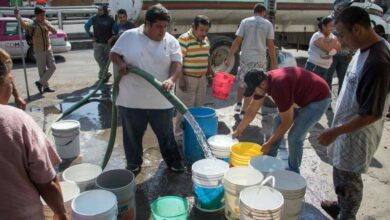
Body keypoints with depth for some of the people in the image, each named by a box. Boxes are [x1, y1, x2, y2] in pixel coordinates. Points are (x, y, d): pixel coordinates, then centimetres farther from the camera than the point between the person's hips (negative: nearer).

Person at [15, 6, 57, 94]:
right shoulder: (32, 25, -11)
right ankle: (45, 86, 16)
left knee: (52, 67, 5)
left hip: (48, 50, 5)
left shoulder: (46, 23, 5)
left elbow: (55, 32, -7)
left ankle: (40, 83, 18)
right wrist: (17, 16, -50)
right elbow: (23, 24, -30)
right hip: (39, 51, -5)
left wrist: (47, 25, -23)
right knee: (42, 70, 1)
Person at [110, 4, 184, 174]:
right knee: (132, 134, 14)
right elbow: (114, 53, 7)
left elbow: (177, 63, -7)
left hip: (161, 100, 0)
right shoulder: (129, 36, -1)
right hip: (131, 99, 0)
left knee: (166, 134, 14)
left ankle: (173, 161, 33)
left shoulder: (171, 41, 0)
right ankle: (134, 164, 34)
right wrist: (120, 63, -15)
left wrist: (171, 79, -26)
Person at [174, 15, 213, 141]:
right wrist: (181, 79, -20)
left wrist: (209, 74, 16)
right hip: (188, 78, -7)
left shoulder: (206, 40, 9)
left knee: (199, 106, 15)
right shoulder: (184, 39, -15)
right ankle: (180, 135, 6)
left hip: (201, 78, 8)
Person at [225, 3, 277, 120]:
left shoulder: (245, 22, 2)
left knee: (242, 82, 22)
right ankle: (243, 111, 11)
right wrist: (274, 63, 4)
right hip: (260, 59, -1)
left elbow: (237, 41, -3)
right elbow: (271, 45, -2)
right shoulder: (268, 24, 2)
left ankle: (238, 104, 26)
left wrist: (229, 58, -1)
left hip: (245, 58, 1)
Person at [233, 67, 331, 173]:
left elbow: (287, 122, -26)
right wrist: (238, 131, 9)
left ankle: (293, 172, 11)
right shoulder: (262, 81, -12)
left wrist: (269, 144, -17)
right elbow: (252, 110, 2)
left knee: (294, 137, -13)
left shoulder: (279, 86, -37)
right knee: (278, 122, 9)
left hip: (319, 98, -9)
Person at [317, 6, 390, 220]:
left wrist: (335, 131, -22)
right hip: (348, 126, 9)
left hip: (357, 134, -9)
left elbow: (371, 113, -27)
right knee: (341, 174, 25)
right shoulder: (365, 49, 1)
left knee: (348, 179, 10)